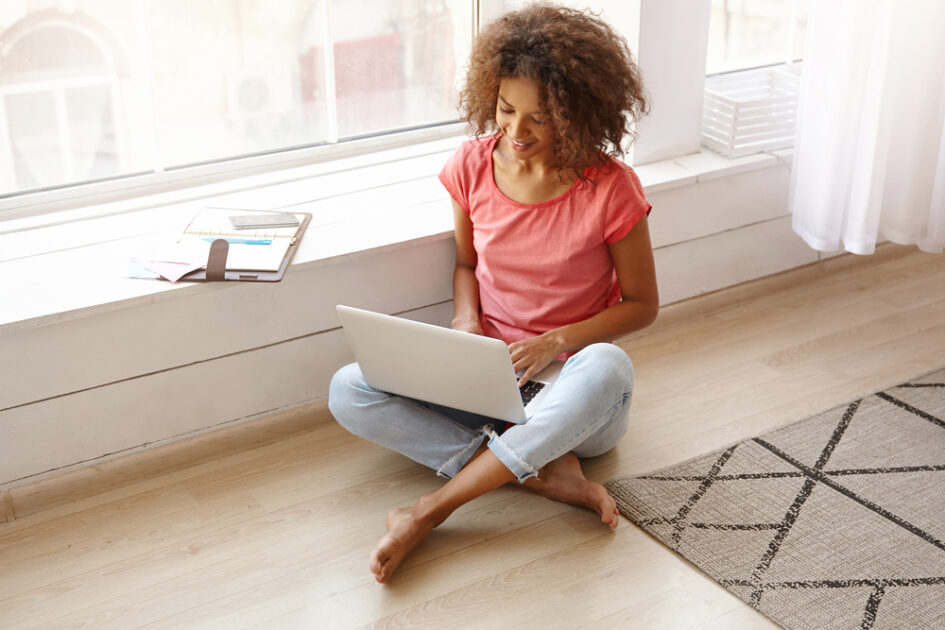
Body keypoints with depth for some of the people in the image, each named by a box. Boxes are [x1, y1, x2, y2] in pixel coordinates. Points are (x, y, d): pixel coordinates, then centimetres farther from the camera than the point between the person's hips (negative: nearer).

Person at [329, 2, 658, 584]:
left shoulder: (610, 189, -14)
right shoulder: (474, 164, -4)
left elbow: (642, 305, -5)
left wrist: (558, 341, -20)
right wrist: (466, 318, -10)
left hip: (571, 388, -3)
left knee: (607, 368, -41)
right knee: (349, 391, -19)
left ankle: (431, 510, -32)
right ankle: (544, 472, -25)